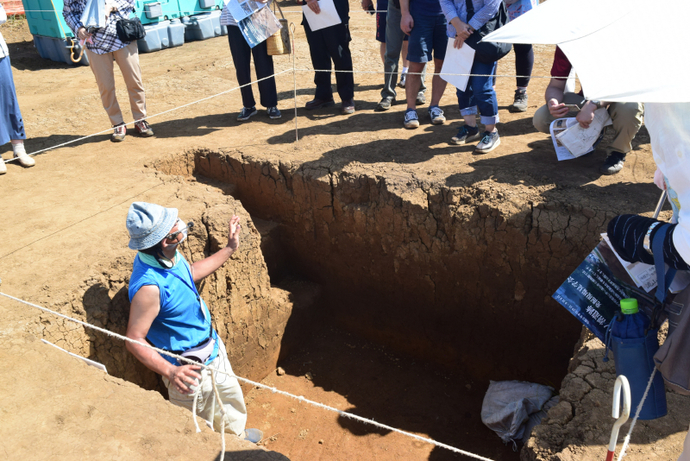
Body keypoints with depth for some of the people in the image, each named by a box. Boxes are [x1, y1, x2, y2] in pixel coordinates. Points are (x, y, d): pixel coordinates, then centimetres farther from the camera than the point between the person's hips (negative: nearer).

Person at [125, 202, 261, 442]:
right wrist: (170, 371, -39)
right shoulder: (148, 286, -37)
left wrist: (229, 249, 14)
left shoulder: (169, 255, -10)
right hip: (190, 369, -9)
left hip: (212, 348, 9)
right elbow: (134, 340, -29)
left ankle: (237, 434, 61)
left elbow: (191, 273, 12)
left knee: (230, 394, 33)